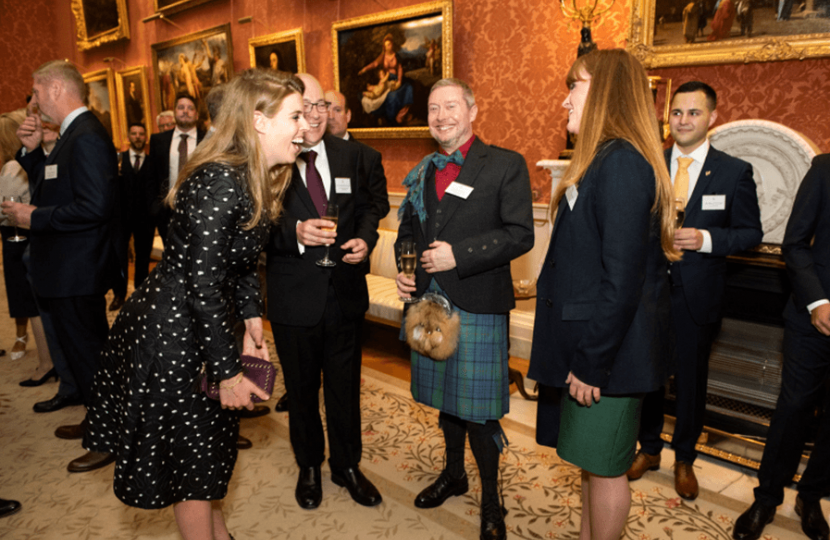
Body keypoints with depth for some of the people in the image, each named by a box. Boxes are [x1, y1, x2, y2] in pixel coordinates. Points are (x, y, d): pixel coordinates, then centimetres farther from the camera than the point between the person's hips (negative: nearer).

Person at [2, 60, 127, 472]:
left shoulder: (87, 138, -20)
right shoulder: (75, 134, 13)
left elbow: (93, 207, -28)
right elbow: (52, 188, 19)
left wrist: (35, 218, -18)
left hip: (77, 273, -10)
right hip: (71, 268, 10)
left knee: (87, 353, 1)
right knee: (87, 350, 21)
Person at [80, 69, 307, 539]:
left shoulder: (261, 180, 3)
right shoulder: (220, 181, -26)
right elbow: (201, 281, -27)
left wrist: (251, 318, 3)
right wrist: (229, 371, -21)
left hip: (201, 325, 9)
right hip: (171, 336, -9)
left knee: (212, 444, 25)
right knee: (192, 458, 9)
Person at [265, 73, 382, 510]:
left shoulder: (349, 155, 3)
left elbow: (365, 208, 11)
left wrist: (366, 239, -9)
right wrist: (295, 233, -29)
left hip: (344, 292, 3)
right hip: (293, 298, -2)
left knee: (345, 387, 16)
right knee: (301, 390, 17)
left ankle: (347, 465, 39)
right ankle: (309, 467, 41)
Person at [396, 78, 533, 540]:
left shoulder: (507, 165, -6)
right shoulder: (422, 172, 12)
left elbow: (520, 234, -14)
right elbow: (408, 229, 19)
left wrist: (459, 255, -21)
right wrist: (404, 268, 0)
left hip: (478, 305, -6)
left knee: (478, 406, 2)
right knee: (445, 395, 20)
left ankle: (491, 499, 23)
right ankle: (454, 473, 42)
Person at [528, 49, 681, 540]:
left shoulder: (622, 164, -19)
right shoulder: (603, 161, 12)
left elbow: (622, 278, -23)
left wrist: (592, 363, -18)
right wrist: (581, 354, 14)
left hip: (608, 350, -9)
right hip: (589, 343, 9)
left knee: (605, 466, 8)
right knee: (594, 460, 21)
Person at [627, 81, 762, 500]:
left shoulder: (735, 171, -2)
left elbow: (751, 232, -2)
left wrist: (707, 239, -19)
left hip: (697, 296, -1)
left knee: (692, 379, 12)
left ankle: (684, 459, 33)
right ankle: (649, 449, 35)